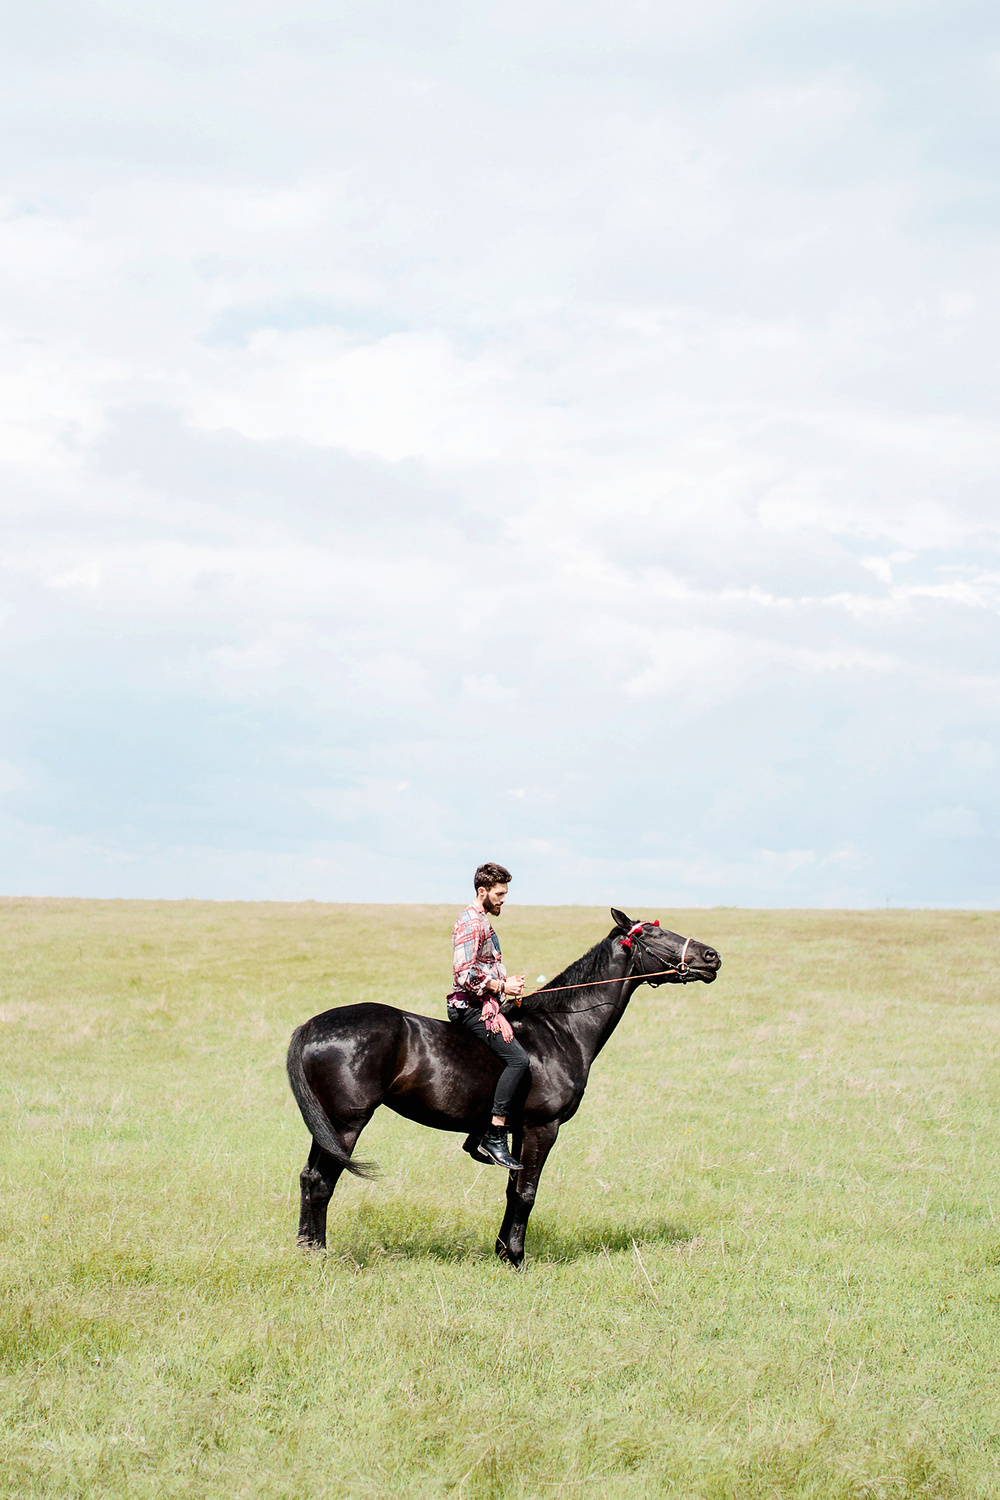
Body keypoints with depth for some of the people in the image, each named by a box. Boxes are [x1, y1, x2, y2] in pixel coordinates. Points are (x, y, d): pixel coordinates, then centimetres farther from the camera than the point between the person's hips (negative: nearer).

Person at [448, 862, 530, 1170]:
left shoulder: (483, 921, 20)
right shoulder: (471, 922, -13)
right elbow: (465, 974, -22)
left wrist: (507, 980, 14)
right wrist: (502, 987, -15)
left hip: (483, 1005, 11)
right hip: (473, 1006, -11)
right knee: (517, 1058, -21)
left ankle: (480, 1135, 13)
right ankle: (495, 1137, -22)